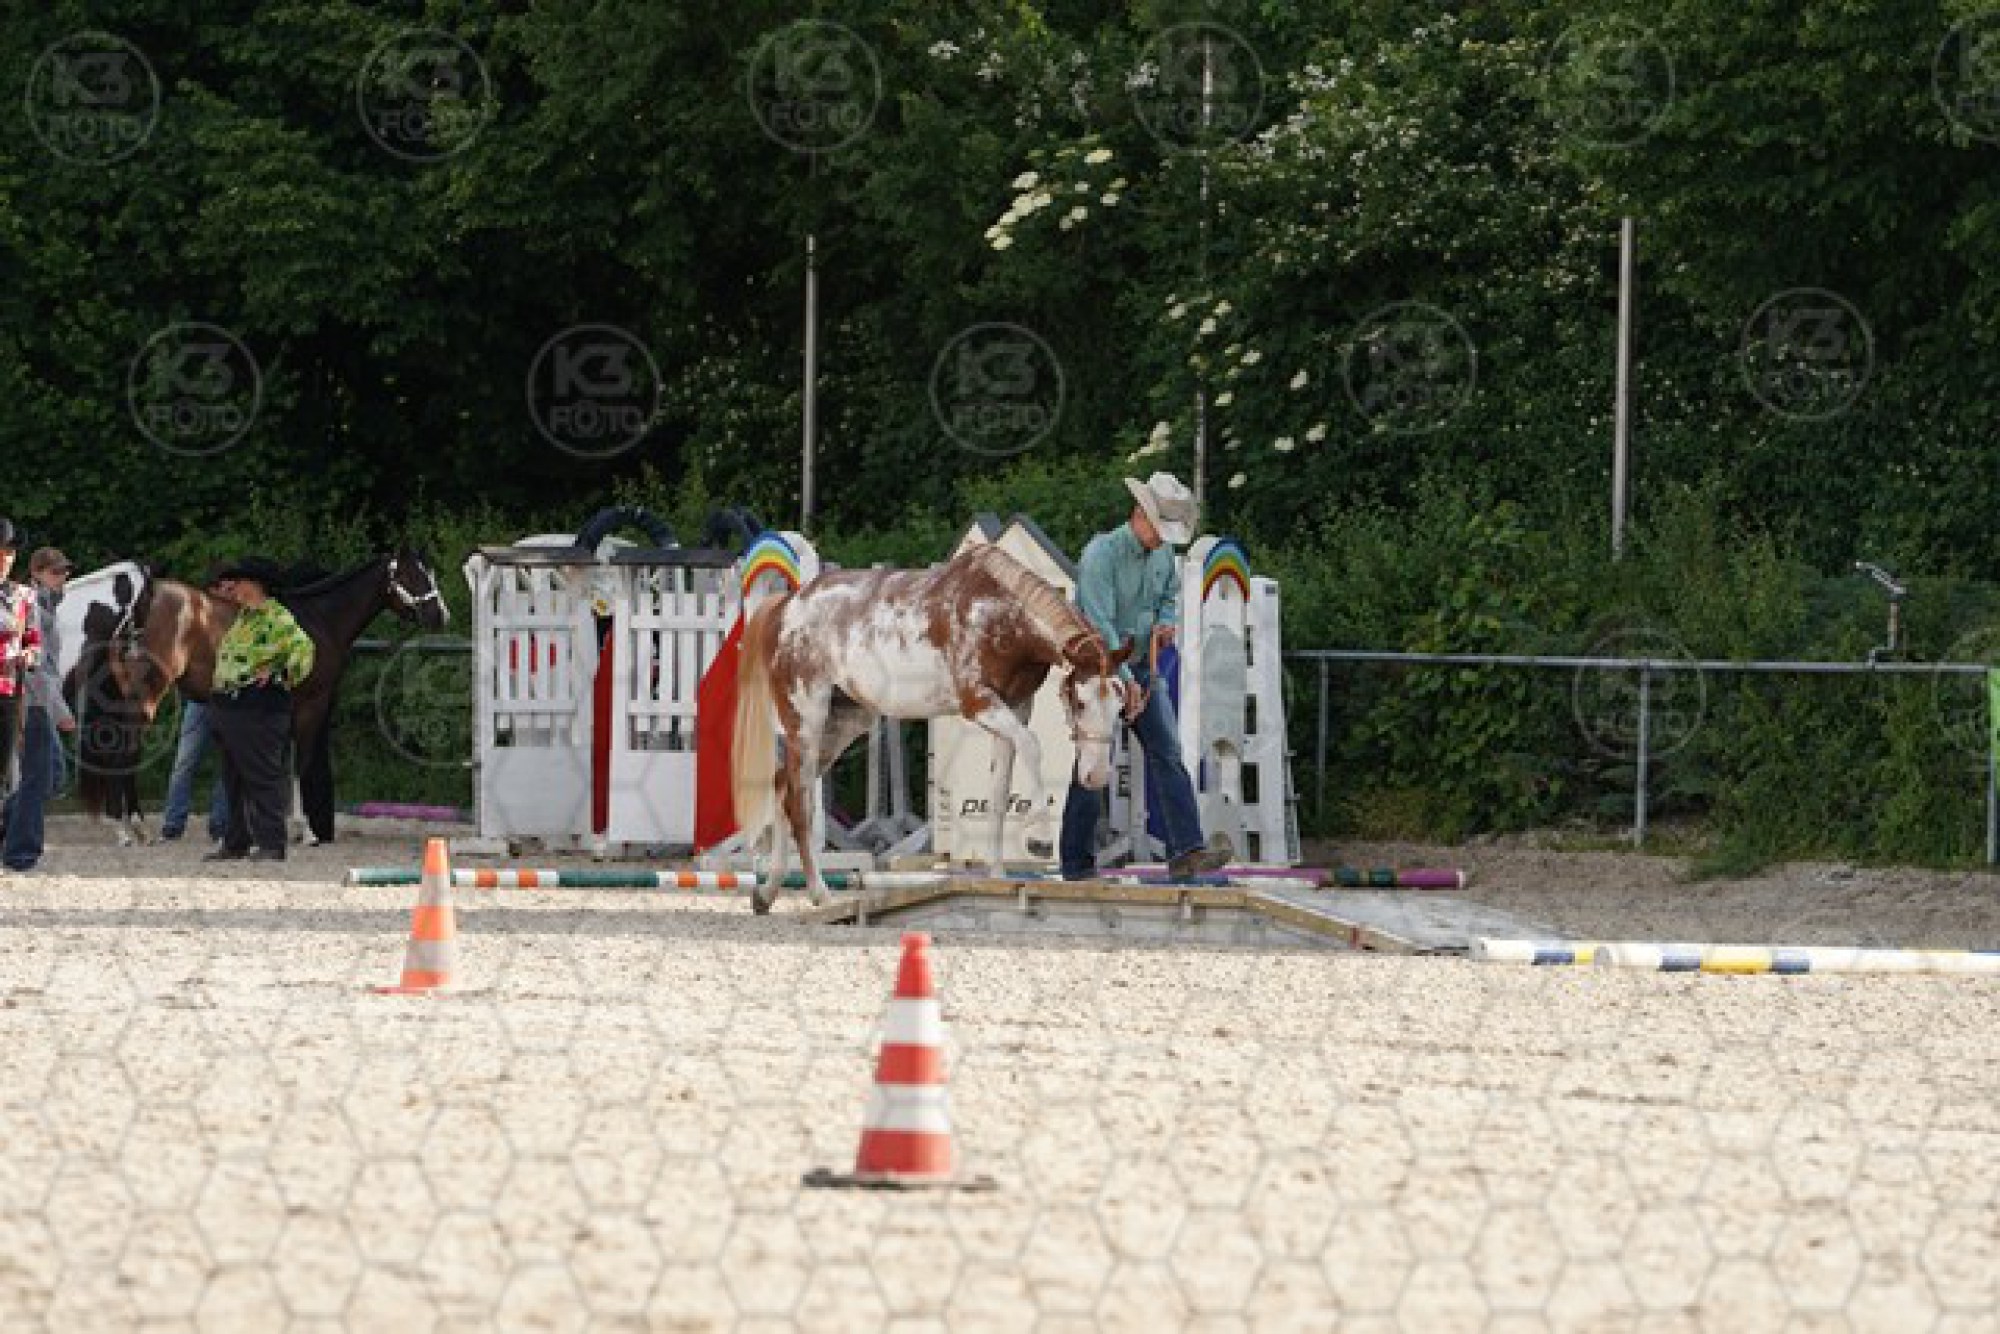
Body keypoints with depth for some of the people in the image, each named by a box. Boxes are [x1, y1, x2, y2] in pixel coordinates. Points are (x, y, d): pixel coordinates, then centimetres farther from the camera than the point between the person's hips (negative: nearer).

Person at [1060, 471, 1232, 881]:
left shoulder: (1163, 552, 3)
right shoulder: (1102, 554, -19)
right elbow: (1098, 625, -25)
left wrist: (1167, 621, -1)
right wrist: (1125, 681, -28)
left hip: (1141, 666, 6)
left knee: (1167, 752, -9)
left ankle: (1187, 851, -18)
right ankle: (1077, 863, 4)